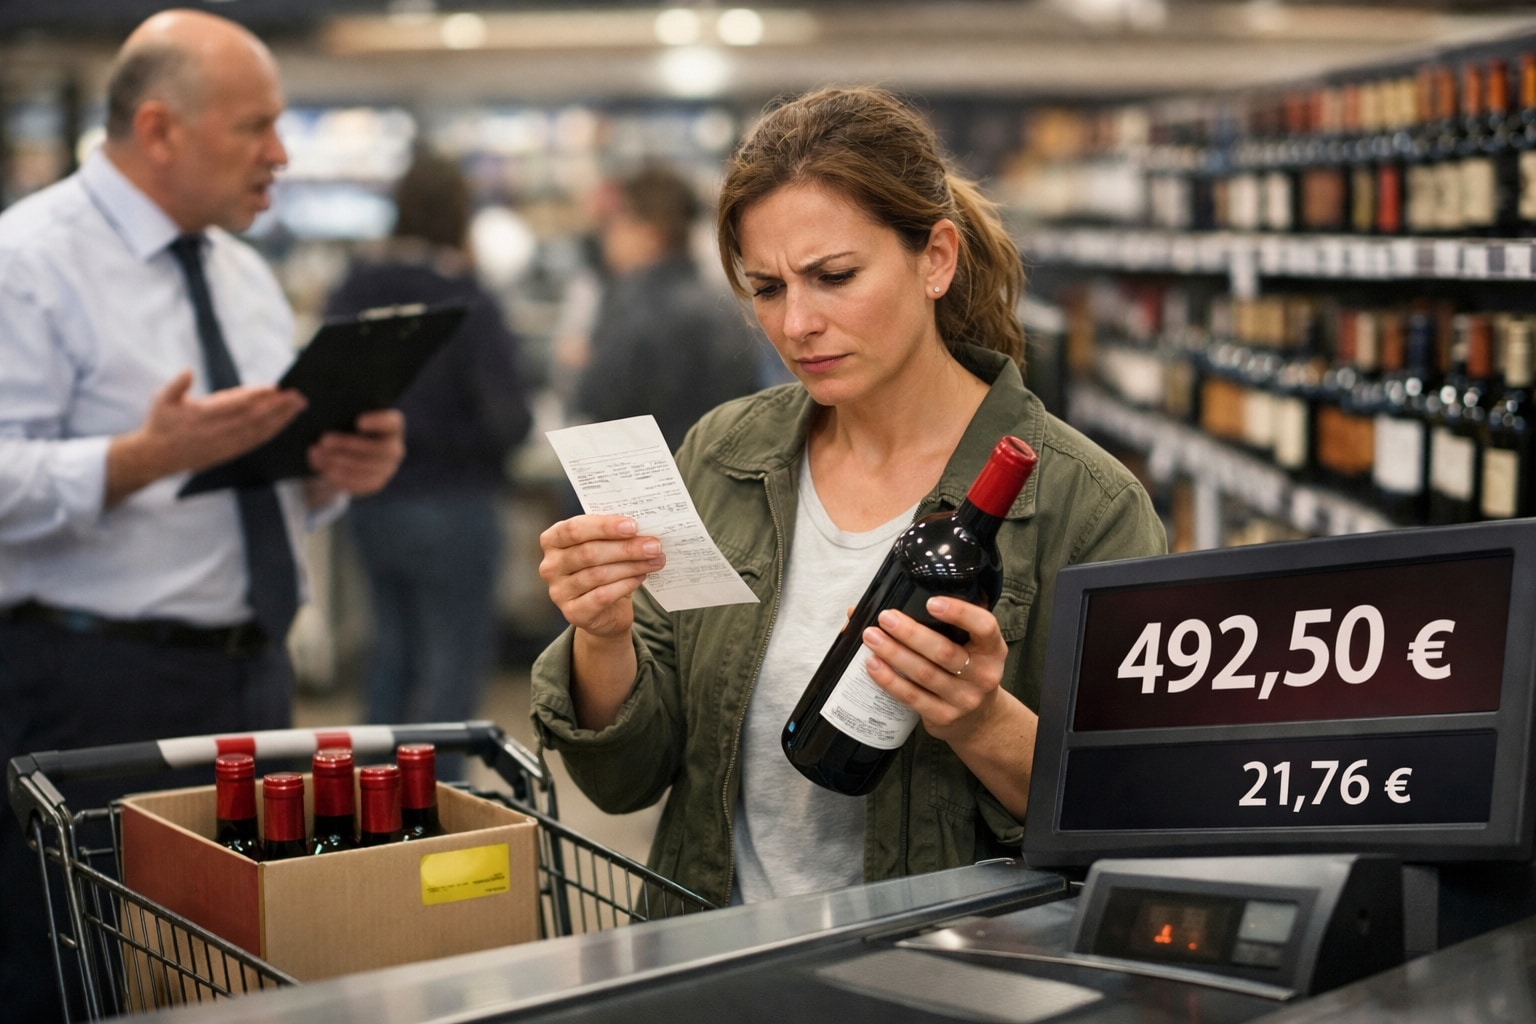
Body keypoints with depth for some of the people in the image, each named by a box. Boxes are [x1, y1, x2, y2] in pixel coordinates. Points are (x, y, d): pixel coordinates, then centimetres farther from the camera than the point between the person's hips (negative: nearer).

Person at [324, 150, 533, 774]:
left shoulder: (350, 293, 0)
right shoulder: (467, 305, -17)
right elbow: (508, 420, -17)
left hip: (368, 499, 6)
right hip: (449, 505, -6)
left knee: (393, 645, 21)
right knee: (454, 659, 4)